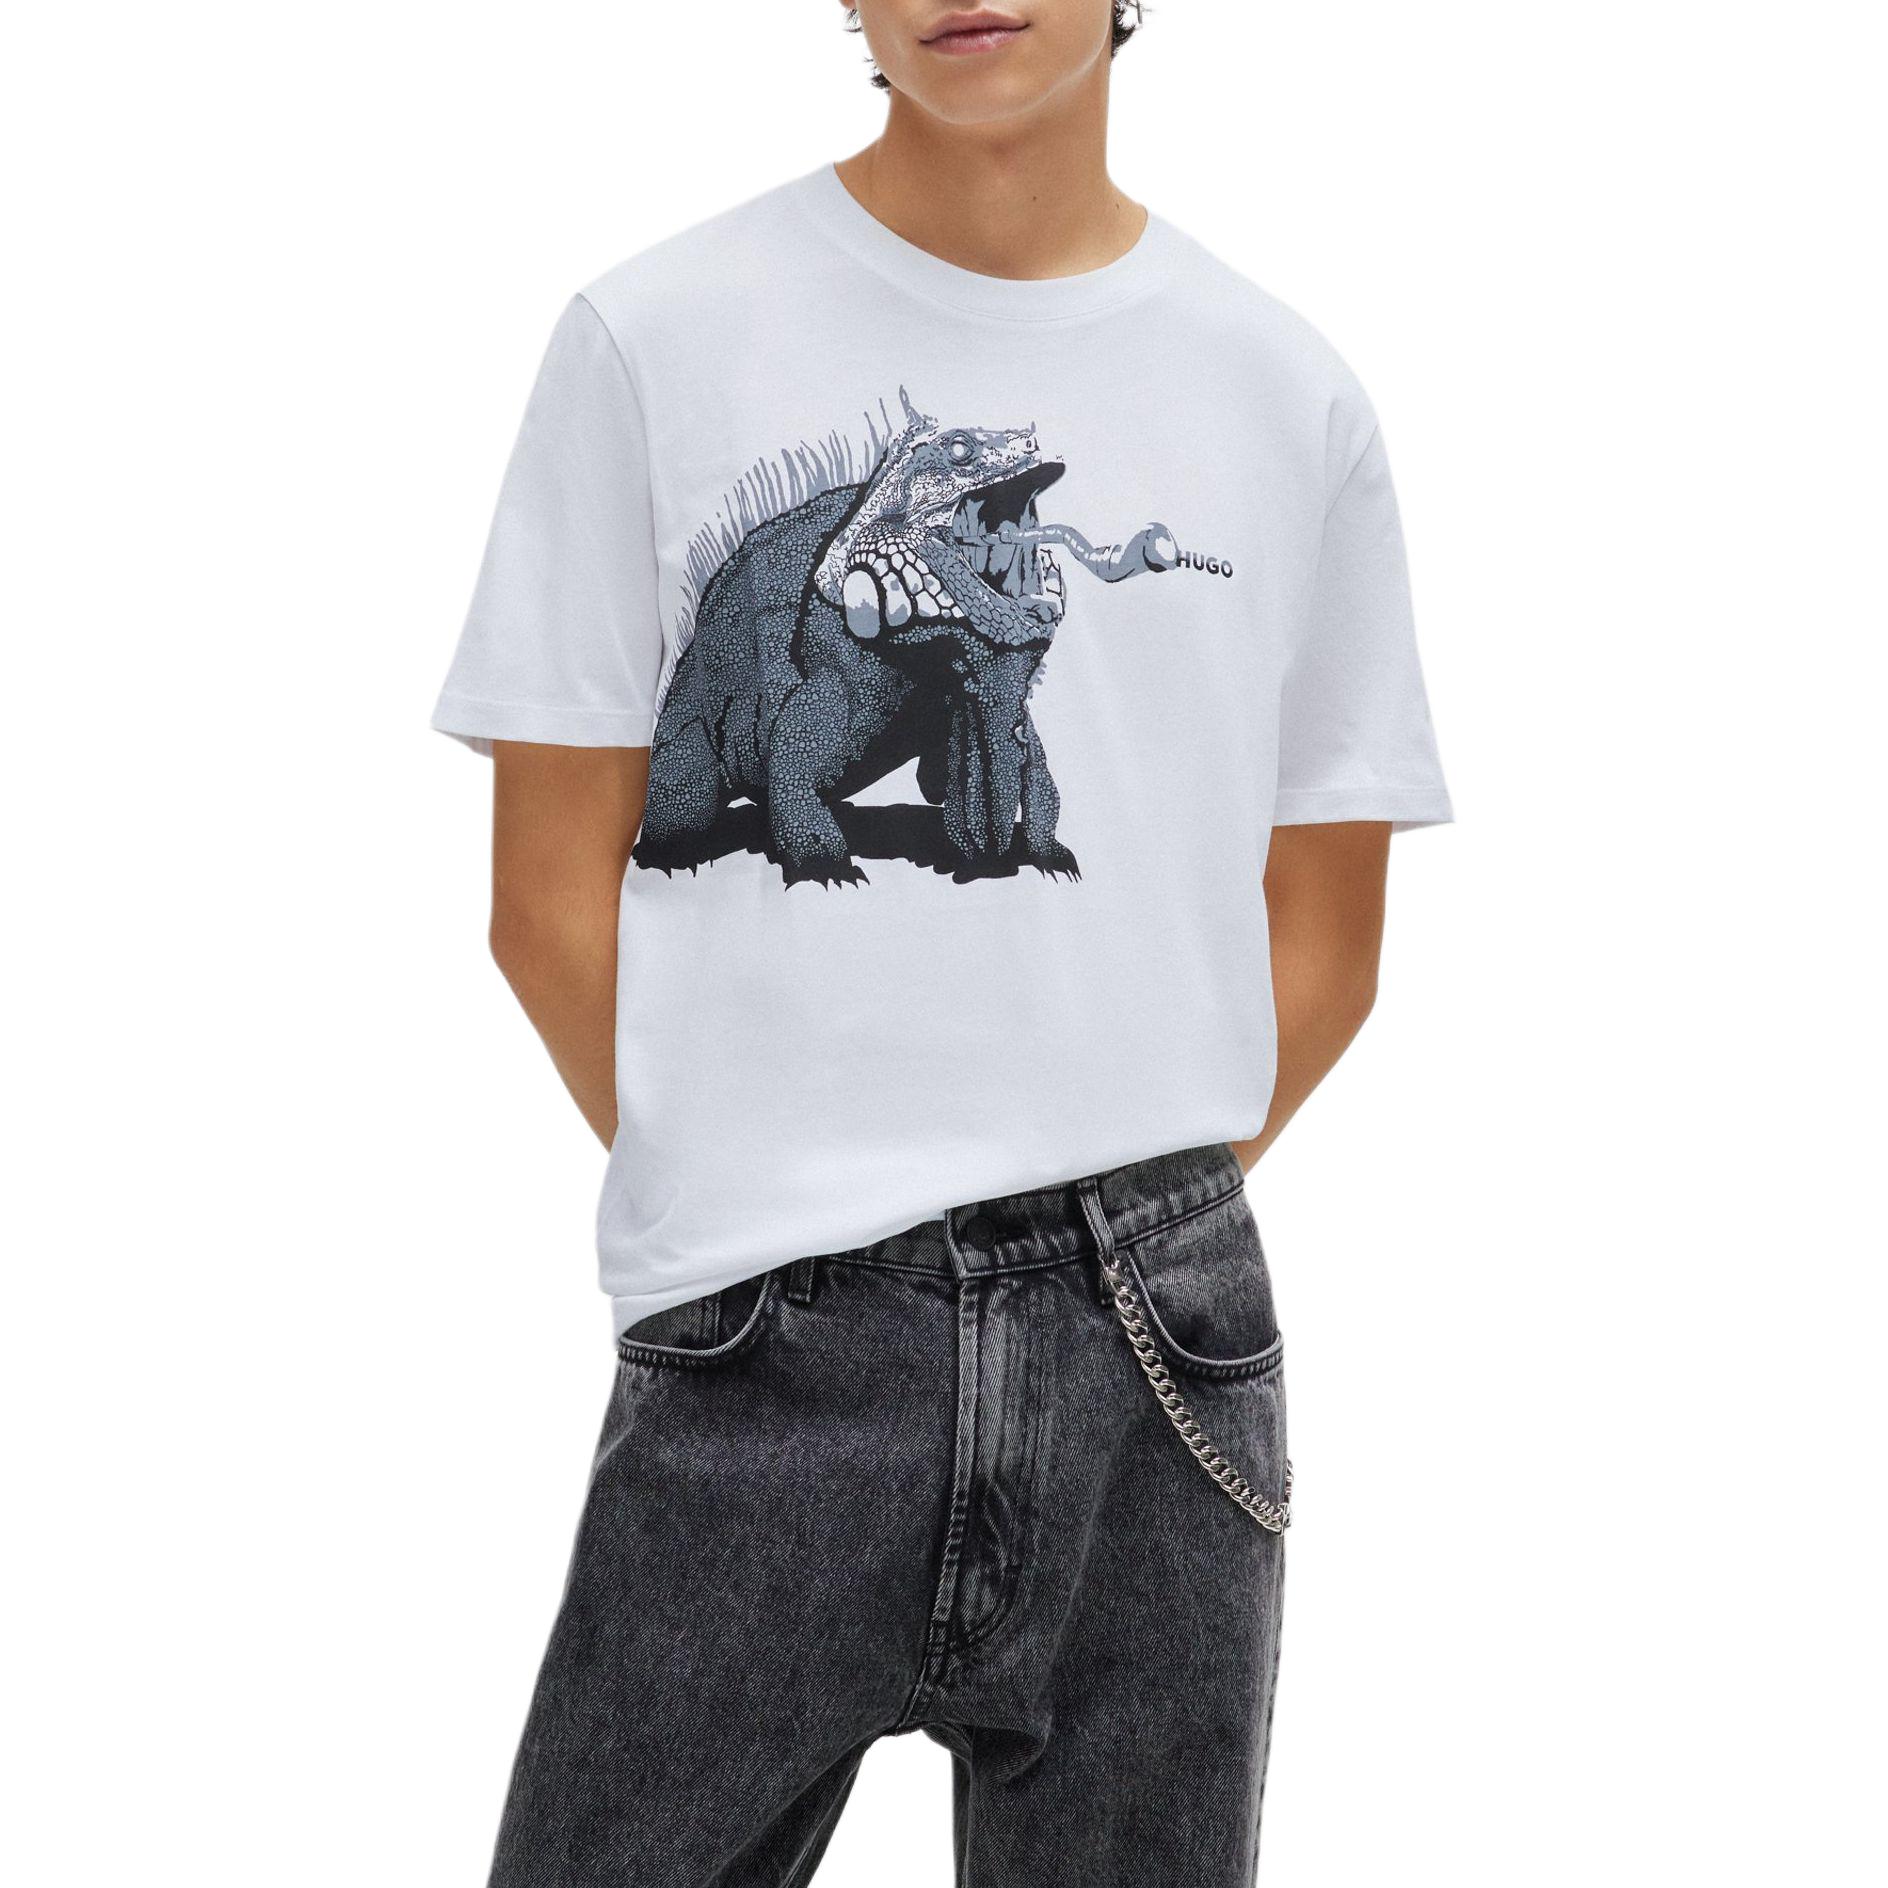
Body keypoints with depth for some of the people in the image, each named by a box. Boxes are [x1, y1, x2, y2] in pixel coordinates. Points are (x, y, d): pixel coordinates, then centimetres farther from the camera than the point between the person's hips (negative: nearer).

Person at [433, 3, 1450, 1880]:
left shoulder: (1289, 392, 7)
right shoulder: (655, 339, 1)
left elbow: (1321, 938, 12)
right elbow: (555, 901, 1)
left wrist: (1130, 1230, 4)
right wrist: (744, 1218, -1)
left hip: (1164, 1354, 2)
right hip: (763, 1363, -2)